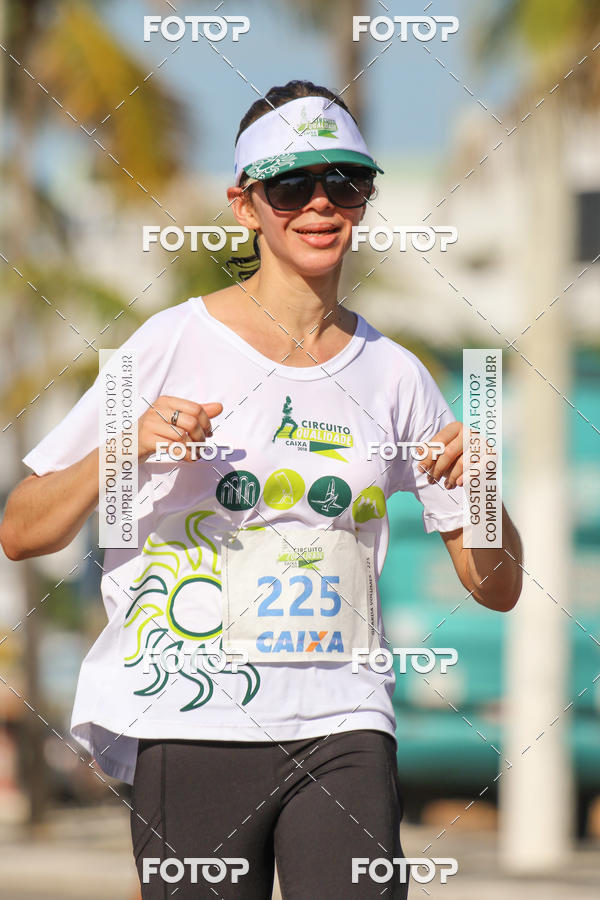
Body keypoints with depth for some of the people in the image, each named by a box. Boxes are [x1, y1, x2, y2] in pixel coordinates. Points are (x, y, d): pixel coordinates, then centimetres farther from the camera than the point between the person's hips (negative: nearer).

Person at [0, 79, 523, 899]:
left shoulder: (394, 376, 10)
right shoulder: (174, 345, 1)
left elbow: (497, 587, 14)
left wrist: (479, 487, -5)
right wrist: (126, 451, -15)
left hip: (344, 722, 2)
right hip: (192, 729, -2)